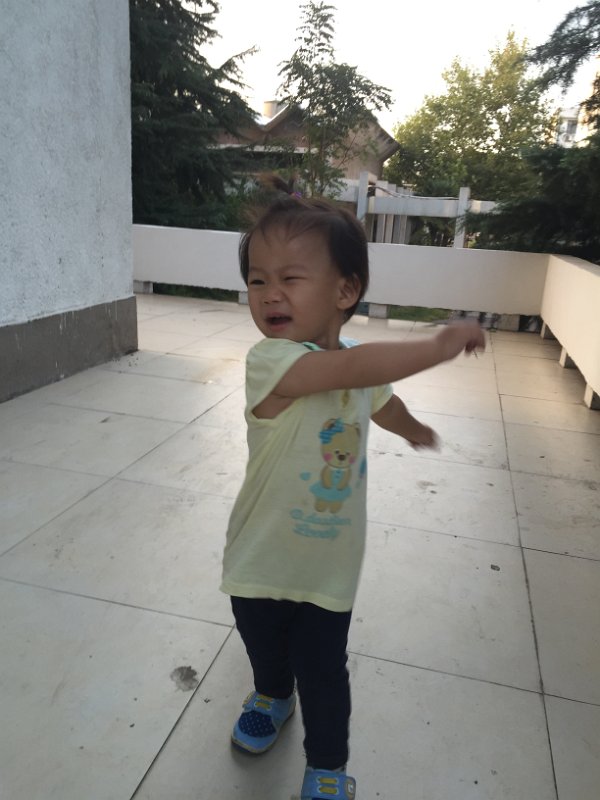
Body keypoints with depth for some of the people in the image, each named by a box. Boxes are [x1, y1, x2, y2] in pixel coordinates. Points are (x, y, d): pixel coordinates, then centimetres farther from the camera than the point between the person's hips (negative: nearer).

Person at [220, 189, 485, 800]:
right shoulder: (269, 359, -27)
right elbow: (353, 368, -44)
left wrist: (415, 430, 34)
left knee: (323, 673, 15)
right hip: (261, 560, -2)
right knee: (264, 648, 26)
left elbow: (382, 402, 16)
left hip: (330, 568, 2)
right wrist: (437, 346, -38)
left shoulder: (363, 364, -7)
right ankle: (272, 696, 59)